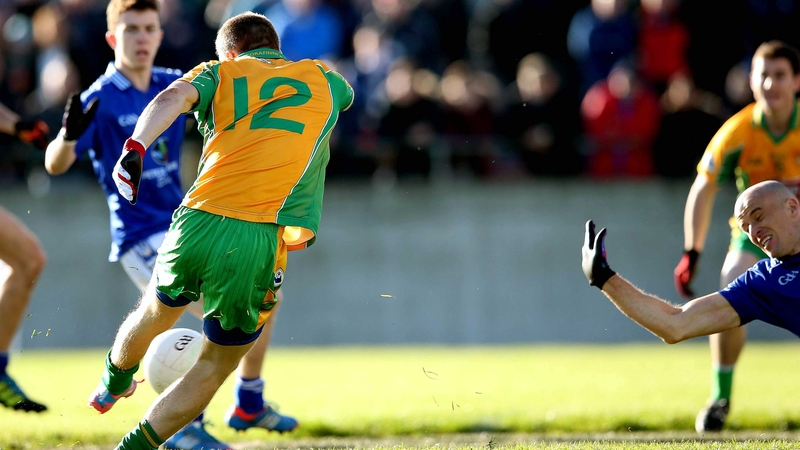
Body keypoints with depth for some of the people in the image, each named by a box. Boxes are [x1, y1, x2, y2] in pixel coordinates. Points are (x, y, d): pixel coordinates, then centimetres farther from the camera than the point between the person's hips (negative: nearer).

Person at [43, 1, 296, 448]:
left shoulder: (174, 85, 4)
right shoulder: (101, 100, -14)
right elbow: (55, 164, -23)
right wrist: (69, 136, -44)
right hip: (141, 239, -8)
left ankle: (249, 404, 33)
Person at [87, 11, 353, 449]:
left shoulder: (219, 73, 15)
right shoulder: (322, 80, 21)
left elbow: (173, 97, -7)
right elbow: (345, 94, 46)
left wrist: (136, 144, -20)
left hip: (196, 223, 2)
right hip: (259, 243, -2)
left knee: (157, 311, 32)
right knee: (215, 365, 16)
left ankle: (112, 386, 58)